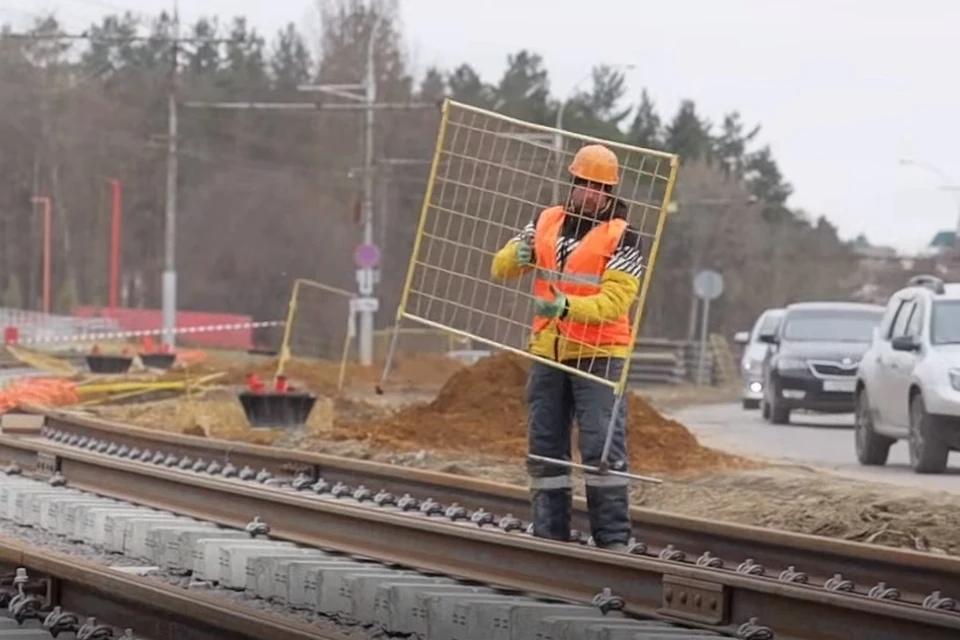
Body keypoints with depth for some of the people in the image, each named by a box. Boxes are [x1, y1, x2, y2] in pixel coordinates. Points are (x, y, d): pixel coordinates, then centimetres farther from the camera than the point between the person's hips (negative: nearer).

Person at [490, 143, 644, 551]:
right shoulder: (546, 223, 10)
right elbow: (500, 269, 11)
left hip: (599, 357, -6)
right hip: (547, 354, 6)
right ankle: (549, 535, 13)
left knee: (603, 449, -11)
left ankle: (613, 539, -10)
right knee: (545, 448, 7)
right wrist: (517, 256, -13)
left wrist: (567, 306, -32)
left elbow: (615, 301, -17)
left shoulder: (622, 238, -7)